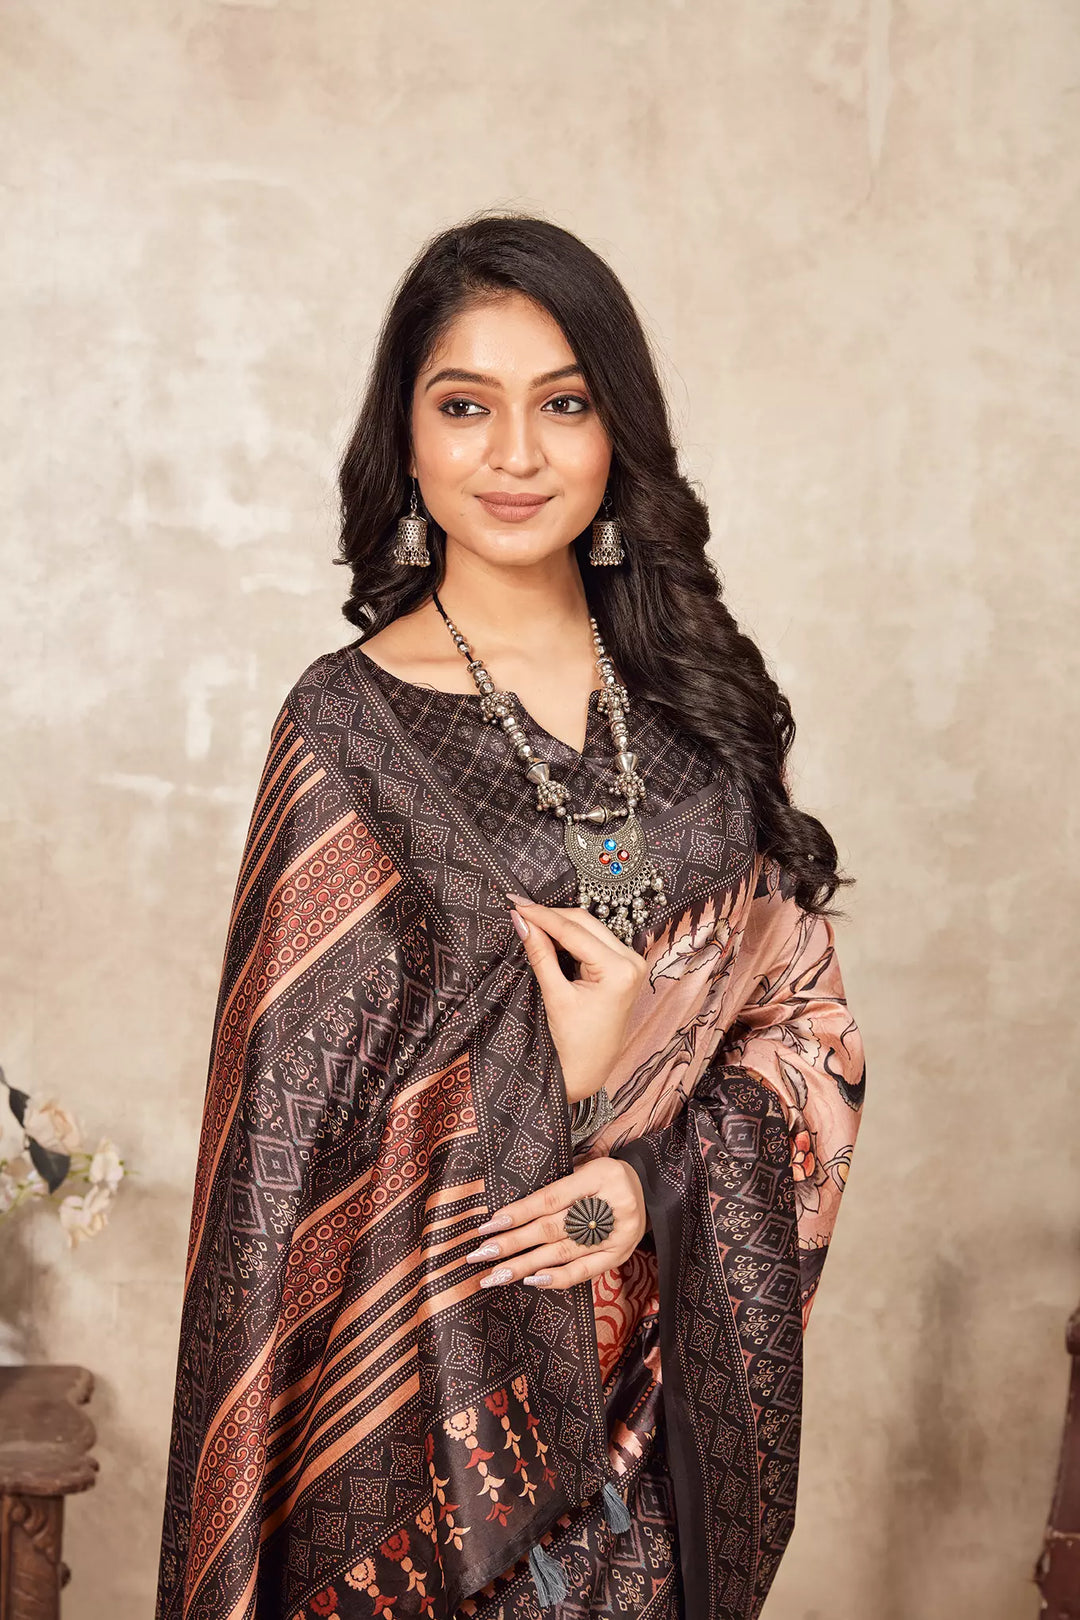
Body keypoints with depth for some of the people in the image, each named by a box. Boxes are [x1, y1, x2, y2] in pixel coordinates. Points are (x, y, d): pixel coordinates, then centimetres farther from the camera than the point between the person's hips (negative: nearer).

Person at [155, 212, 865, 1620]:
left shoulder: (698, 696, 1)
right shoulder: (351, 728, -10)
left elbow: (806, 1008, 1)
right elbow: (295, 1112, -8)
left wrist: (658, 1178, -13)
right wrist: (562, 1085, -18)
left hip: (679, 1355, 4)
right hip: (448, 1369, -3)